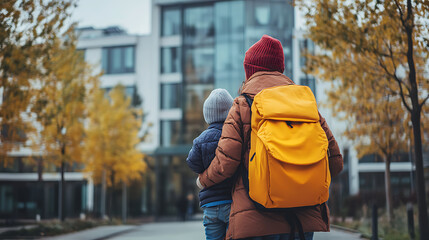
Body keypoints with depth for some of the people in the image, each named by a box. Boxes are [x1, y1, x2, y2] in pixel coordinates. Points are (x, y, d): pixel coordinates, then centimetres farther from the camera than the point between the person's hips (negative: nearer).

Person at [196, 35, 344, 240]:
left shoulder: (242, 105, 0)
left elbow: (225, 162, -8)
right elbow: (334, 161, 7)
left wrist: (204, 180, 14)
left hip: (255, 222, -3)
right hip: (303, 218, 4)